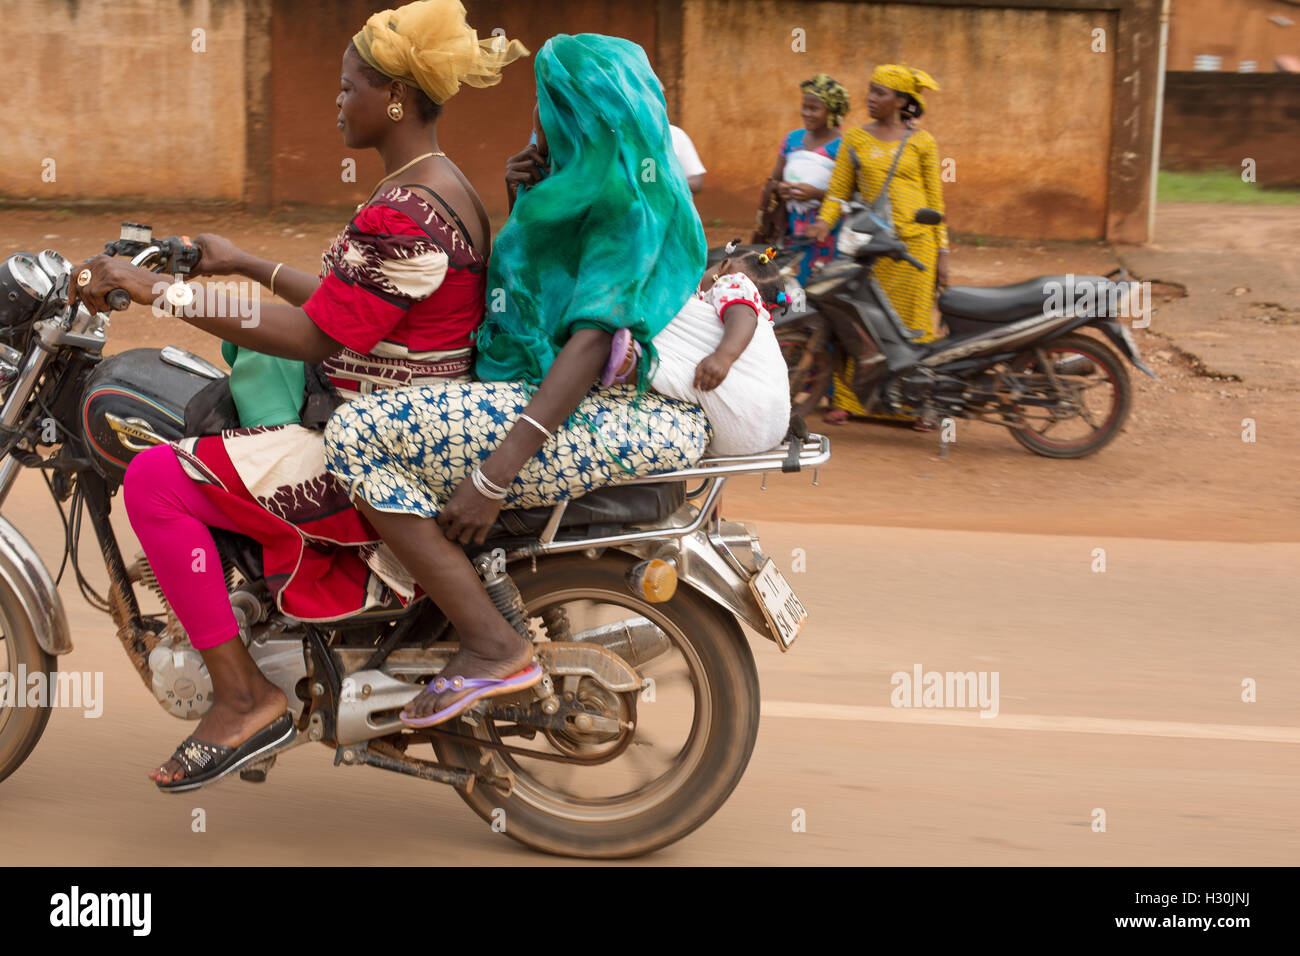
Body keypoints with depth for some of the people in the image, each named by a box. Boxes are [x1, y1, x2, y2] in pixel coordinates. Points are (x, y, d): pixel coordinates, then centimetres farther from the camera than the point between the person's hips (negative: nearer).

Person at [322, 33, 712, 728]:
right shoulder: (591, 184, 18)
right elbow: (542, 301, 29)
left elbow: (594, 338, -24)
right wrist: (523, 210, 11)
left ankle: (491, 645, -20)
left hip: (603, 418, -12)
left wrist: (494, 475, -30)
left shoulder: (625, 197, -13)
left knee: (358, 436, -21)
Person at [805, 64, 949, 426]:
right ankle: (846, 400, 6)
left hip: (915, 242, -1)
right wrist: (824, 221, -13)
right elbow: (838, 189, 7)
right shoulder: (855, 139, 10)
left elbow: (934, 199, 8)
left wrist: (942, 253, 4)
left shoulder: (921, 142, 6)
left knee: (914, 324, 0)